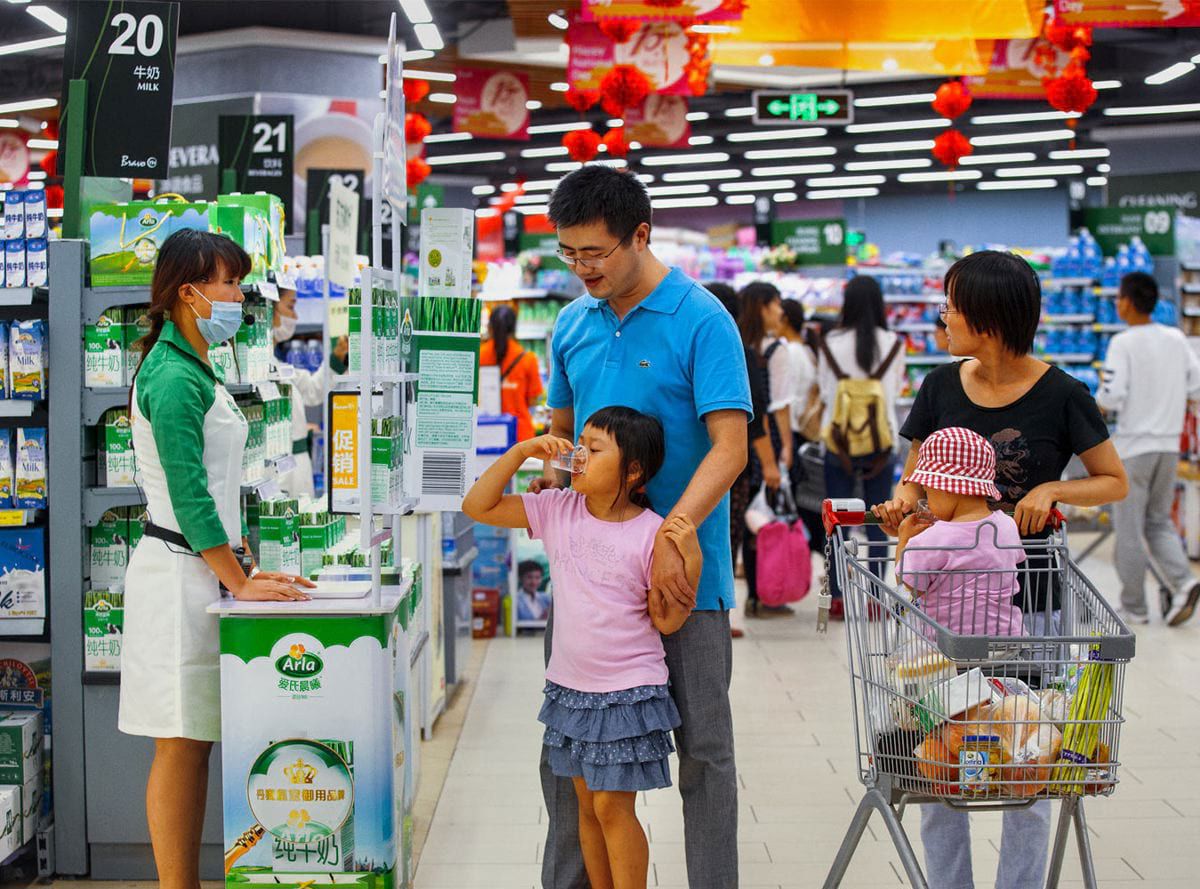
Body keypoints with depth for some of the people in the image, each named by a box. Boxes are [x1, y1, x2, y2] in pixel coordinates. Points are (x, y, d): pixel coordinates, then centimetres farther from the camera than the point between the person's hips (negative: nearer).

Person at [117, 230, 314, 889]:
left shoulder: (193, 368, 17)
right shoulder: (174, 377, -14)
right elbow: (189, 494, -19)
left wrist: (243, 572, 16)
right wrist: (240, 584, -16)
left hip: (202, 571, 10)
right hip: (180, 574, -10)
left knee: (194, 745, 11)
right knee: (181, 747, -5)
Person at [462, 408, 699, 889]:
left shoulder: (652, 533, -14)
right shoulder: (557, 510, -1)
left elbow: (667, 620, -11)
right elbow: (478, 506, -1)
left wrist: (690, 558, -24)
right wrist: (521, 452, -9)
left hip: (628, 692, -5)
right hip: (569, 686, 5)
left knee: (613, 806, -2)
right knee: (587, 805, 15)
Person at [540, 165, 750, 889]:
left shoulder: (702, 321, -10)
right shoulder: (574, 324, 9)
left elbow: (730, 448, -17)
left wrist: (673, 532, -29)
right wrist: (550, 473, 0)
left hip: (683, 571, -6)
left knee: (703, 747, 3)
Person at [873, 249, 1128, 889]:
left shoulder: (1061, 395, -6)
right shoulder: (942, 387, 3)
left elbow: (1115, 483, 3)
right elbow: (914, 480, 9)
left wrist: (1055, 489, -16)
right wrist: (902, 504, -13)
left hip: (1028, 599, -3)